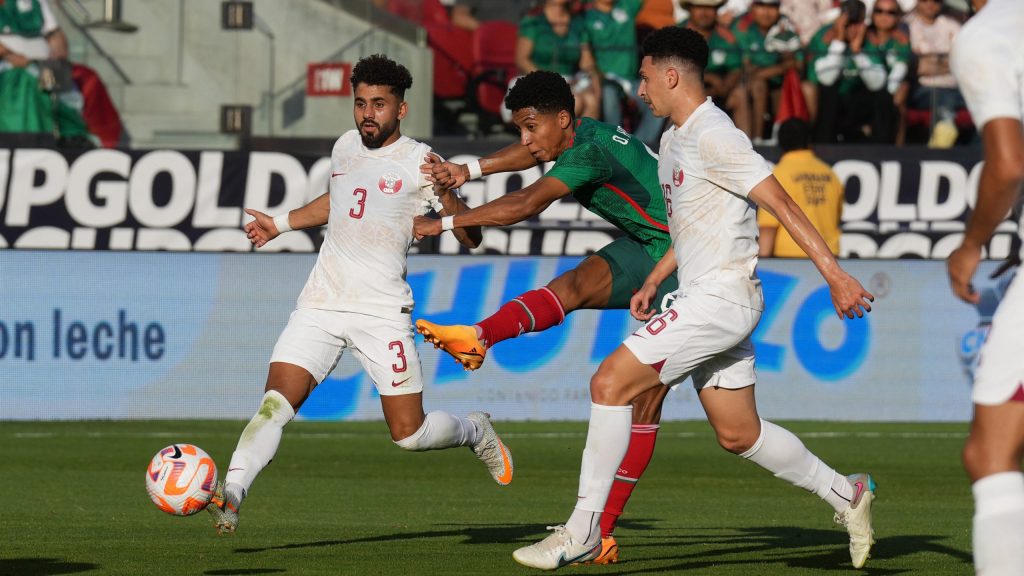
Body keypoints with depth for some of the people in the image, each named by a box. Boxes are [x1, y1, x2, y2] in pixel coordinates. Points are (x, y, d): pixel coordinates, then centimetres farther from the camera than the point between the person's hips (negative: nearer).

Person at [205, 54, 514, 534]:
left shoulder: (418, 162, -4)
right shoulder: (345, 147, 12)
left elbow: (471, 237, -9)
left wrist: (447, 195, -28)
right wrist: (279, 224, 39)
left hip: (381, 310, -4)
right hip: (321, 301, 4)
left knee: (410, 434, -2)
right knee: (274, 404, -17)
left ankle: (476, 431, 28)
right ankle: (231, 494, -27)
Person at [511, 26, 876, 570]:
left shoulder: (715, 136, -15)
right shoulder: (673, 141, 16)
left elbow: (781, 203, -19)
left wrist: (833, 273, -24)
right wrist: (652, 282, 23)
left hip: (722, 296, -10)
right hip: (703, 298, 10)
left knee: (610, 382, -15)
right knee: (738, 435, 13)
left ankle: (582, 530, -13)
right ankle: (845, 493, 27)